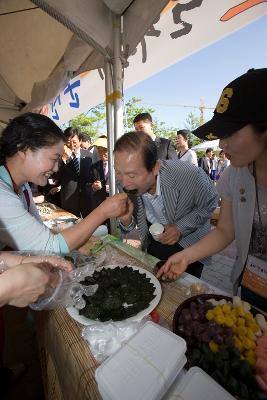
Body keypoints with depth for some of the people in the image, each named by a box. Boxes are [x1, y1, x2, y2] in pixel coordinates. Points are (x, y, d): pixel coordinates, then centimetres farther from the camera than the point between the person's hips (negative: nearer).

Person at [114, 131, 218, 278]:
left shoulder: (191, 175, -35)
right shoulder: (127, 181, -22)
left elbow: (209, 204, -13)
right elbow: (129, 227, -8)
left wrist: (181, 228, -27)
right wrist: (126, 220, -32)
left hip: (188, 246, -2)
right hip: (152, 243, 3)